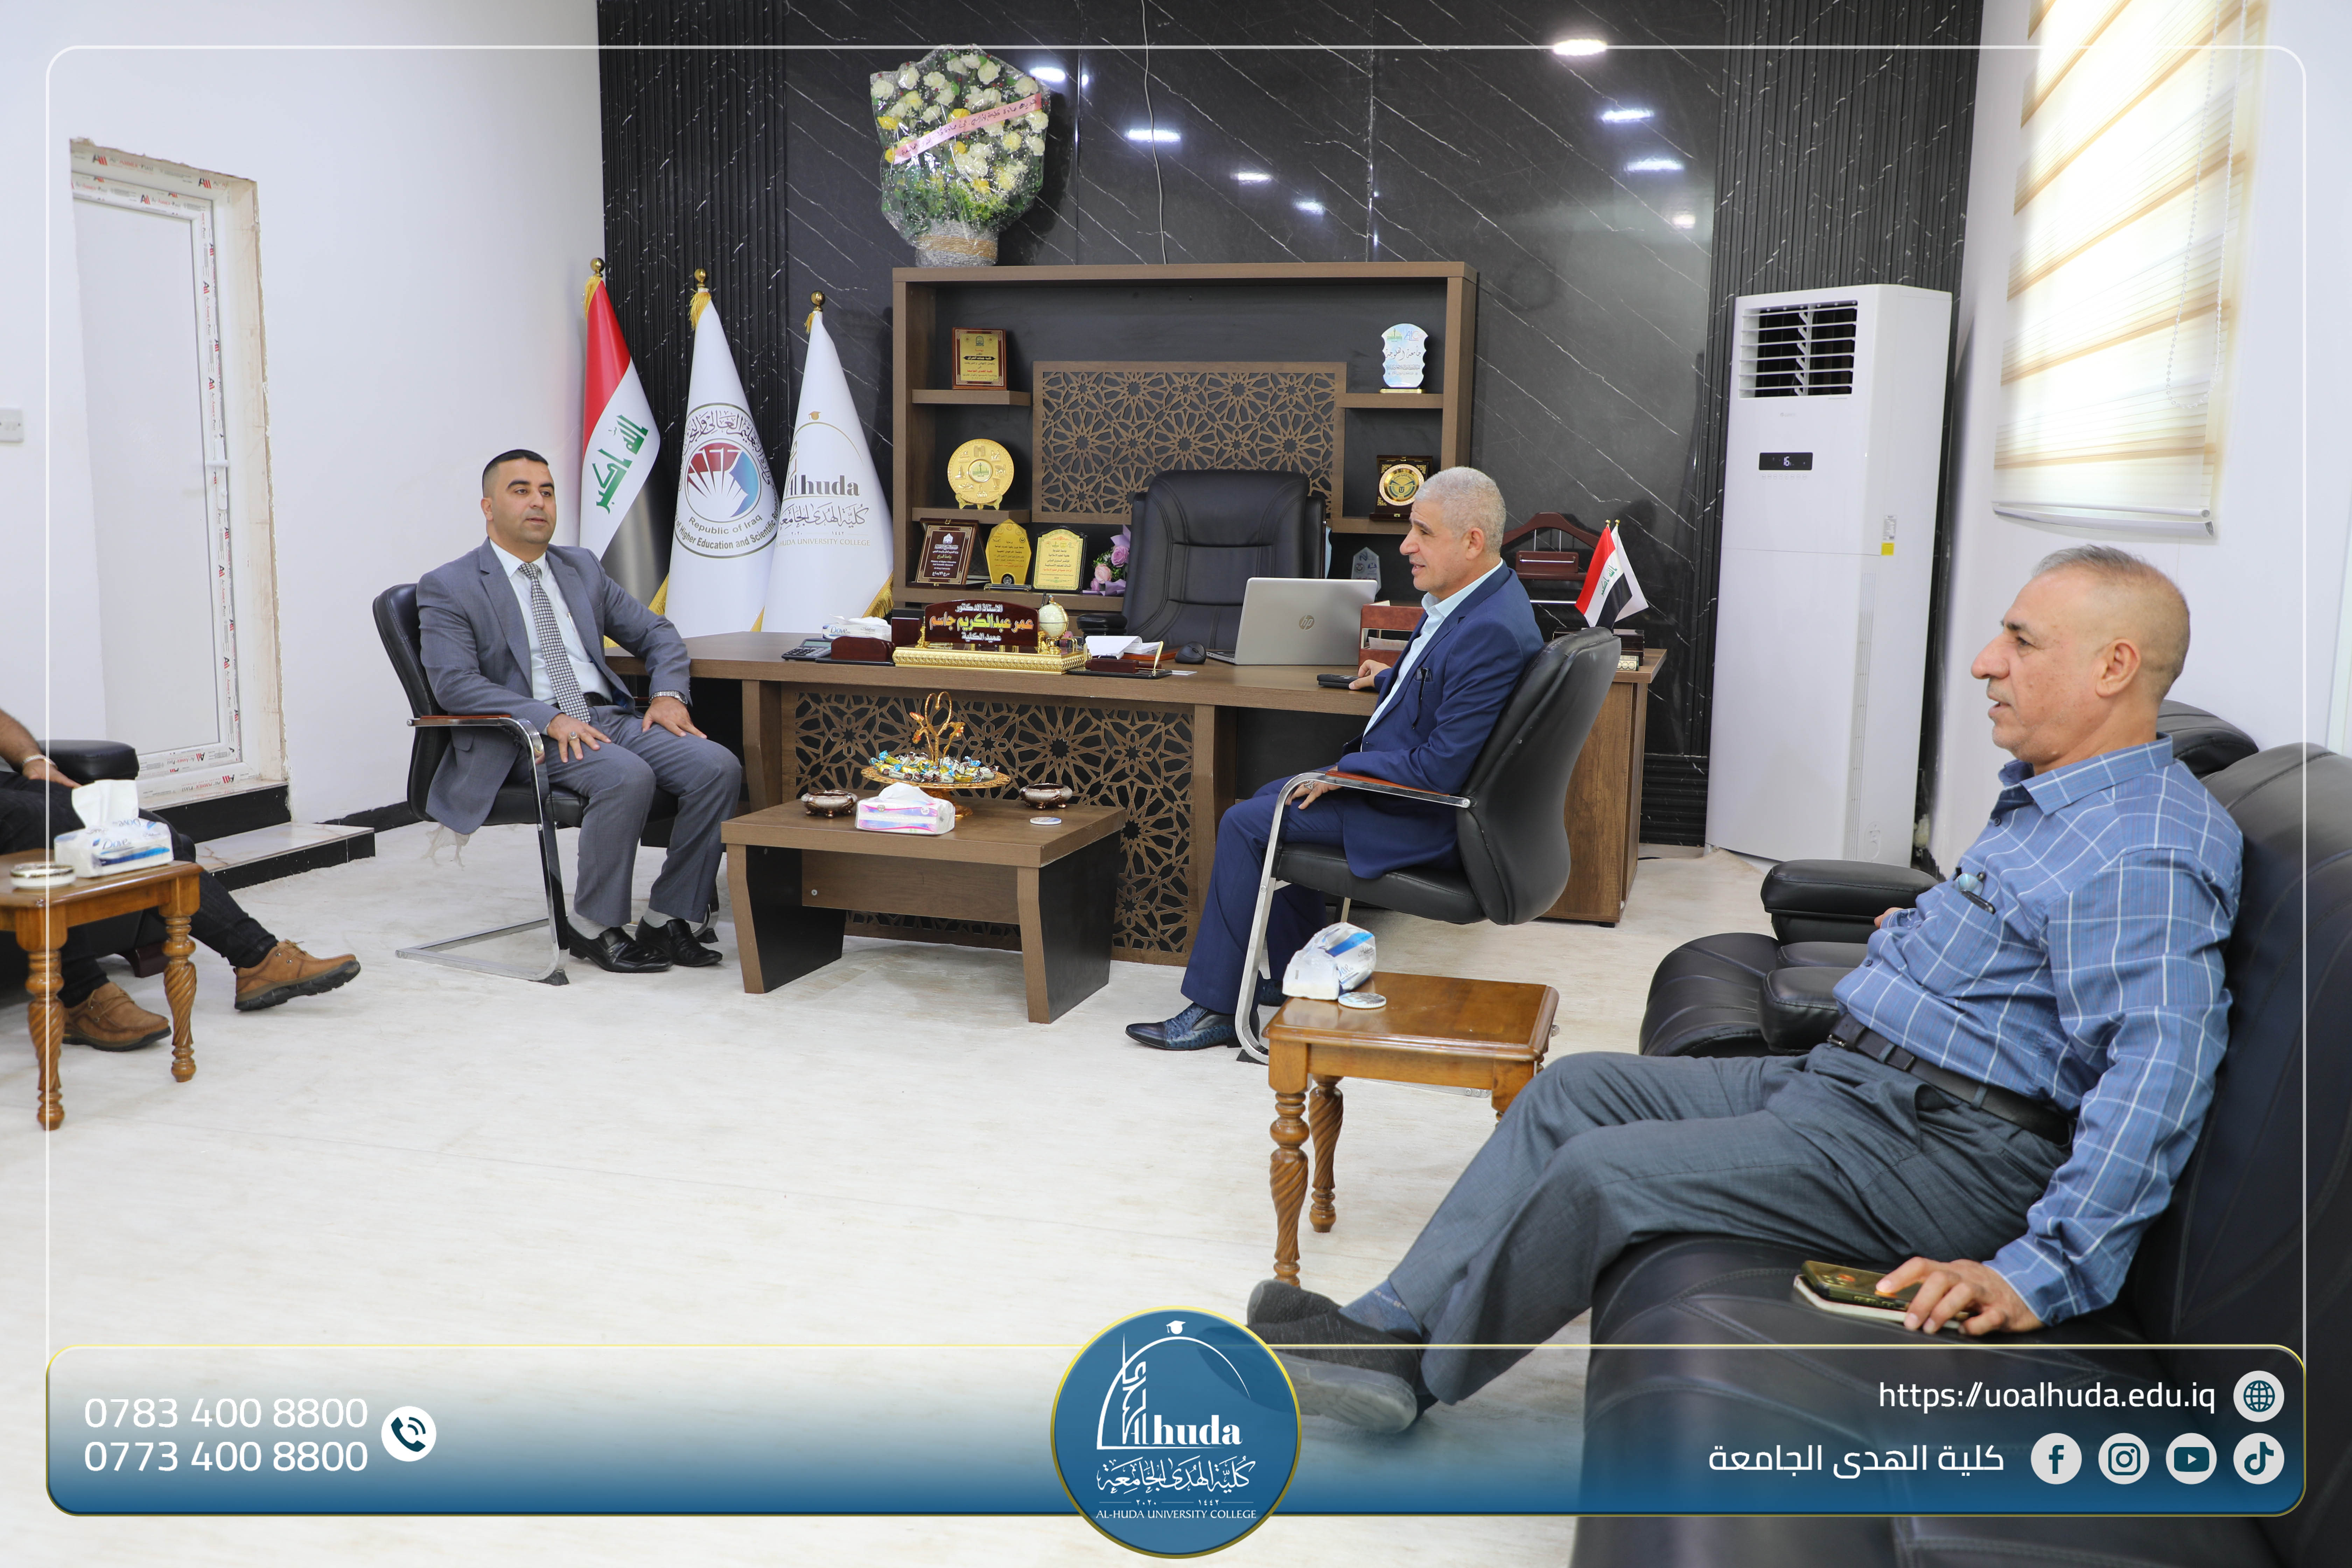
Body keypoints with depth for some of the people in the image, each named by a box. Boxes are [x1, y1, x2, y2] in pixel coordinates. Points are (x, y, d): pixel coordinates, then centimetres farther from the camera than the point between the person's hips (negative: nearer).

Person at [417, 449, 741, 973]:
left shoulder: (581, 567, 20)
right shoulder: (448, 588, 2)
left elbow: (656, 633, 22)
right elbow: (453, 682, -11)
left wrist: (668, 695, 1)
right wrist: (551, 719, -22)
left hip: (610, 716, 6)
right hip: (525, 735, -6)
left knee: (719, 767, -19)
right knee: (628, 777, -35)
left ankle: (668, 920, -11)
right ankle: (595, 926, -16)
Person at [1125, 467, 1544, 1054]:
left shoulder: (1492, 632, -28)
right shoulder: (1469, 598, 4)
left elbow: (1441, 769, -28)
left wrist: (1345, 771, -19)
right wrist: (1393, 678, 15)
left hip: (1426, 819, -11)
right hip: (1412, 780, 11)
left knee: (1245, 825, -8)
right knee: (1270, 801, 20)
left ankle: (1215, 1007, 5)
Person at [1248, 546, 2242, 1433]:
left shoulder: (2141, 855, -20)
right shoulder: (2050, 796, 15)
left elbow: (2156, 1075, -31)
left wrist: (2042, 1272, -35)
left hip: (1942, 1146, -11)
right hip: (1843, 1075, 11)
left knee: (1602, 1174, -19)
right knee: (1577, 1089, 2)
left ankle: (1416, 1370, 2)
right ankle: (1389, 1328, -1)